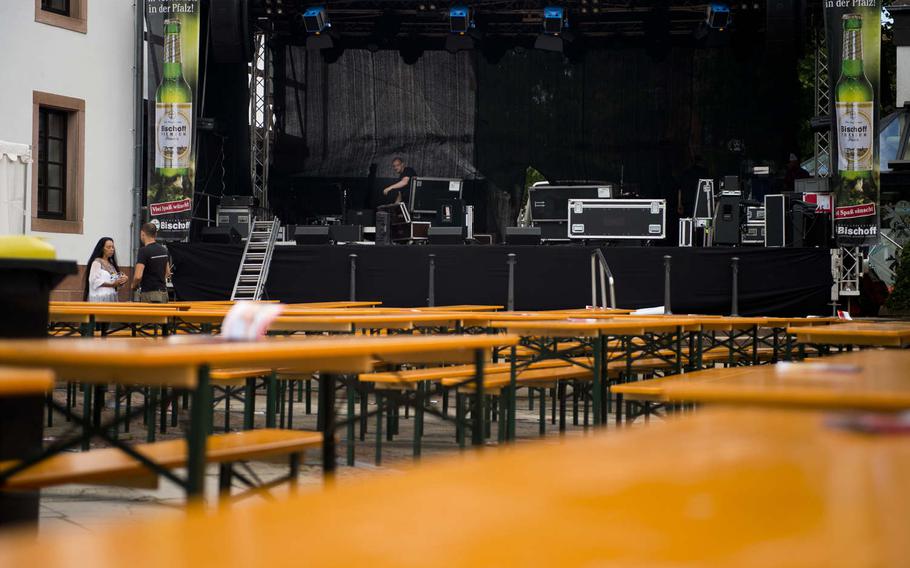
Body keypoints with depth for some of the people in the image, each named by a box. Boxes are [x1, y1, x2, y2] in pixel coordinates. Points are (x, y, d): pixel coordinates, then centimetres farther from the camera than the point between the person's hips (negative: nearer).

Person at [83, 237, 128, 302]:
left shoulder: (111, 263, 16)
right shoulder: (96, 262, -6)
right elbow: (95, 281, -16)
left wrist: (122, 280, -3)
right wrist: (112, 284, -21)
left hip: (112, 298, 8)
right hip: (100, 298, -8)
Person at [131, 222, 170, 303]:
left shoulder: (144, 251, -13)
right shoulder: (164, 250, 11)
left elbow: (138, 276, -19)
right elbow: (168, 273, 19)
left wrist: (134, 285, -1)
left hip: (149, 294, -7)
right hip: (163, 292, 7)